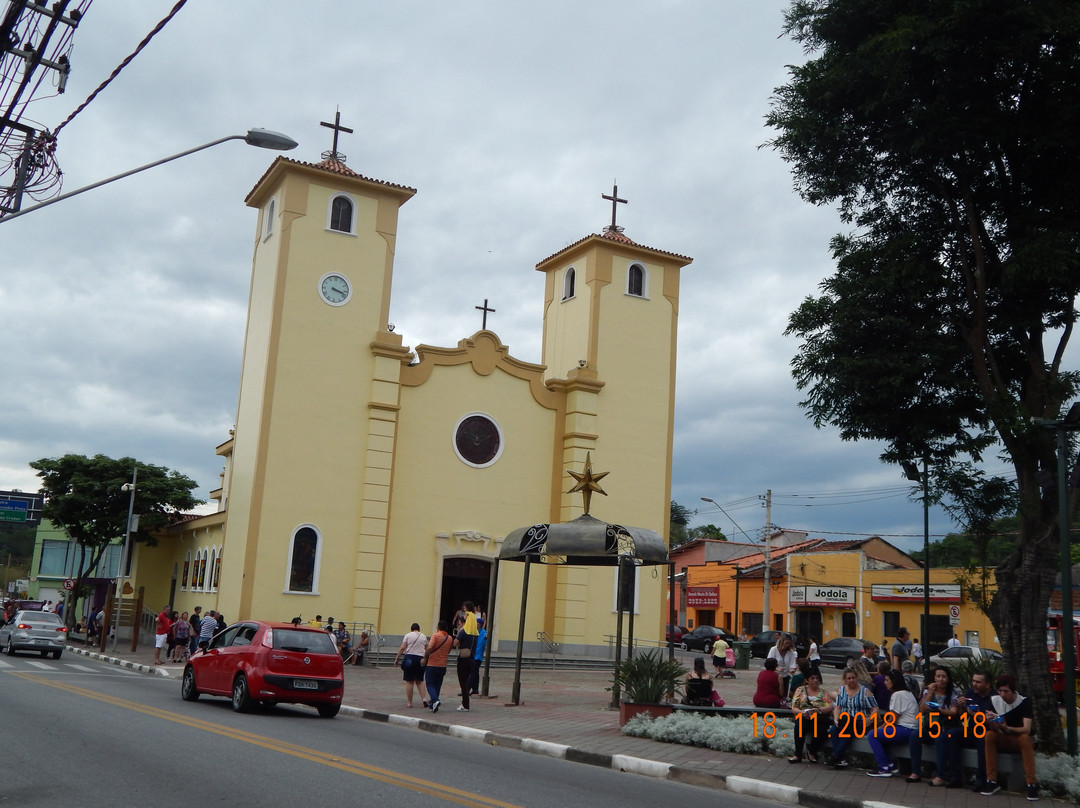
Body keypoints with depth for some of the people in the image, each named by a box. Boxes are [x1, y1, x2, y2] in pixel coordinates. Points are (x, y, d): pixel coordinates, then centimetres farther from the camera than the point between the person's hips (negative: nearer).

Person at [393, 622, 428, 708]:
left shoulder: (408, 635, 3)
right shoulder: (423, 636, 11)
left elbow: (402, 648, -4)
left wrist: (396, 659, 0)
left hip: (409, 658, -3)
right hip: (420, 659, 3)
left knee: (409, 682, 2)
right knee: (419, 681, 13)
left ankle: (409, 702, 4)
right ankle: (423, 698, -3)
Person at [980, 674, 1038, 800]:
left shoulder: (1024, 702, -13)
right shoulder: (994, 700, -4)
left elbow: (1027, 729, -22)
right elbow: (993, 728, -6)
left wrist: (1007, 729, -39)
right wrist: (989, 720, -30)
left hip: (1019, 740, -2)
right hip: (1002, 740, 2)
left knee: (1025, 738, -35)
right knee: (989, 734, -28)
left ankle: (1031, 784, -32)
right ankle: (992, 782, -28)